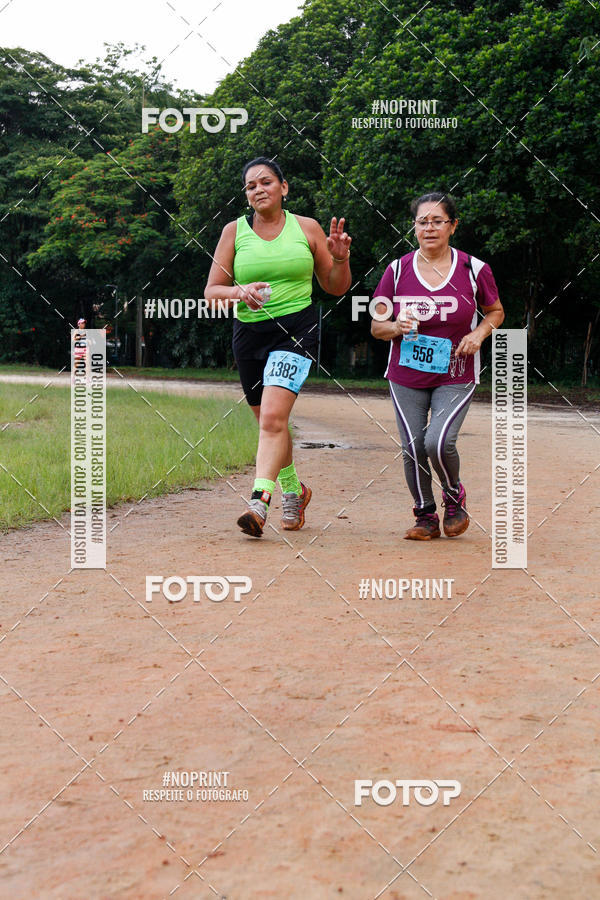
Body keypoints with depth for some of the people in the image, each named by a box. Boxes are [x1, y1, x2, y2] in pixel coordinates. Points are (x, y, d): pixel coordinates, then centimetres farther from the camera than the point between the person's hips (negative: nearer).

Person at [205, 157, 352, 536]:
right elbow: (211, 292, 4)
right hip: (249, 332, 3)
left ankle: (260, 502, -26)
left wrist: (341, 258, -8)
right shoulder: (234, 231, 5)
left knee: (273, 416, -21)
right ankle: (294, 490, 37)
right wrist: (239, 292, -16)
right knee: (269, 421, 14)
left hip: (297, 328, -3)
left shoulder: (307, 228, 4)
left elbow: (336, 287, 11)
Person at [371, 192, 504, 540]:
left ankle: (455, 495, 13)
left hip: (456, 377, -2)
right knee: (413, 449, -2)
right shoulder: (397, 270, -1)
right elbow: (376, 326, 6)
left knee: (439, 443, -19)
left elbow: (496, 311, 14)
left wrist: (479, 333, -7)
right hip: (406, 377, 2)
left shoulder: (474, 269, -2)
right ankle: (426, 516, 20)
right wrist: (397, 327, -17)